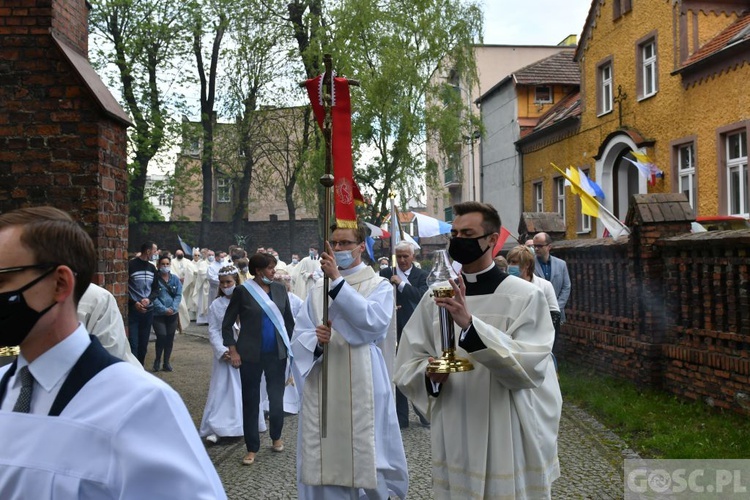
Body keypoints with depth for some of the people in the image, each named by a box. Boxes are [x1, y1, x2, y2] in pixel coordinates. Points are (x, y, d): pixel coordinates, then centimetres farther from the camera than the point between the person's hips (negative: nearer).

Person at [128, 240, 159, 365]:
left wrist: (149, 299, -7)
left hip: (148, 311, 5)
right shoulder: (130, 265, -7)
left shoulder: (152, 268, 11)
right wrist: (134, 302, -17)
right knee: (133, 344, -8)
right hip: (132, 310, -5)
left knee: (144, 344, 10)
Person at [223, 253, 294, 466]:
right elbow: (227, 324, -1)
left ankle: (276, 437, 33)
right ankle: (252, 448, 19)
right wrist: (233, 351, -7)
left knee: (277, 398, 9)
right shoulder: (242, 291, -7)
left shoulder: (279, 289, 3)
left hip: (277, 353, 3)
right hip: (251, 355, -2)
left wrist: (290, 345, 7)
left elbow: (289, 320, 13)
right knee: (250, 401, 6)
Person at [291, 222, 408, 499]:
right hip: (321, 384, 4)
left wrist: (337, 280, -22)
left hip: (361, 385, -3)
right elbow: (298, 336, 6)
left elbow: (374, 321, -19)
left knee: (363, 455, 1)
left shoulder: (379, 285, 1)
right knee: (324, 455, 7)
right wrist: (315, 339, -17)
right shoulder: (318, 289, 12)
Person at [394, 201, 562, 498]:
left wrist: (471, 325, -30)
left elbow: (530, 366, -20)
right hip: (454, 440, 3)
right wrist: (430, 373, -19)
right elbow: (407, 365, 3)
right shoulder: (436, 298, 2)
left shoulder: (525, 296, -9)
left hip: (510, 442, -3)